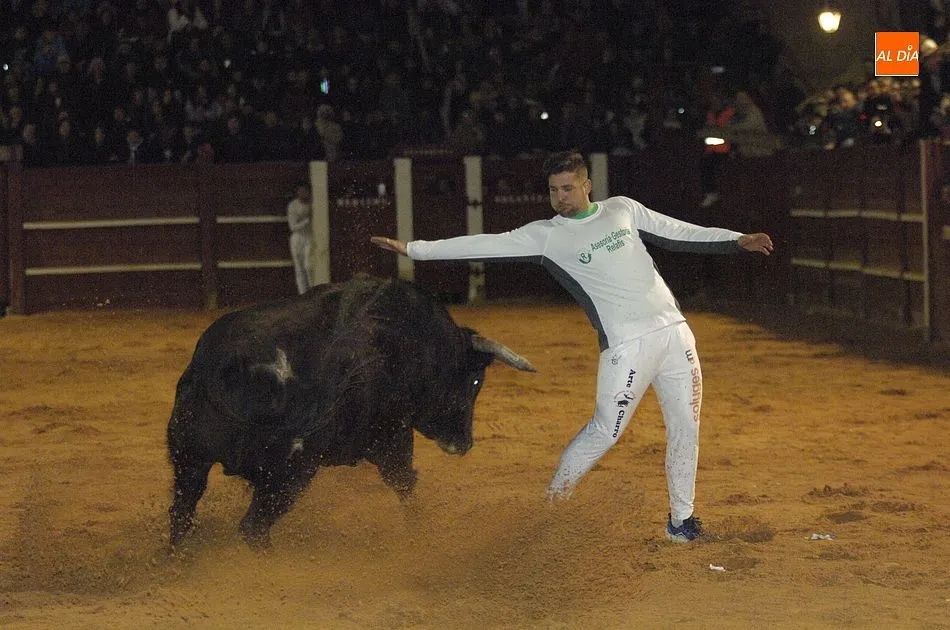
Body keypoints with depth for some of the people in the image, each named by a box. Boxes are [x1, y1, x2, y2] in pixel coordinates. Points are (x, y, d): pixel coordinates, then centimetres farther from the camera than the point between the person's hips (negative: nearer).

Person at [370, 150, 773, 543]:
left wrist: (737, 241, 8)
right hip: (627, 345, -4)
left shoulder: (622, 210, 11)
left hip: (674, 331, 4)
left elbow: (679, 234, 15)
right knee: (605, 431, -8)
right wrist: (413, 249, -9)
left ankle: (680, 519, 19)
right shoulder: (546, 235, -1)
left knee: (685, 427, 7)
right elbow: (486, 245, -4)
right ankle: (554, 500, 13)